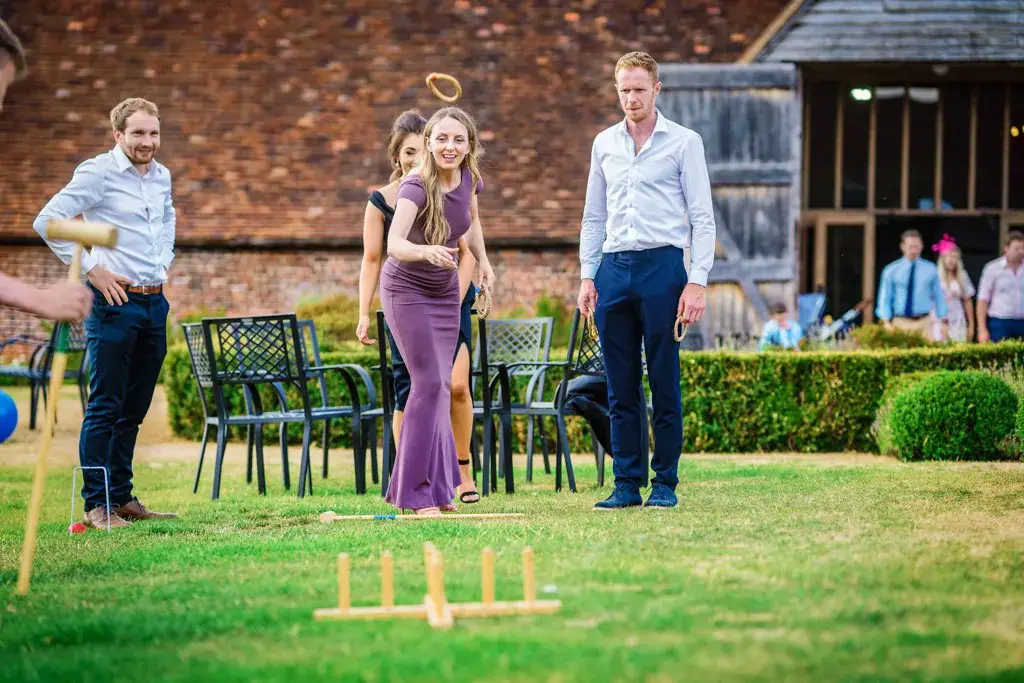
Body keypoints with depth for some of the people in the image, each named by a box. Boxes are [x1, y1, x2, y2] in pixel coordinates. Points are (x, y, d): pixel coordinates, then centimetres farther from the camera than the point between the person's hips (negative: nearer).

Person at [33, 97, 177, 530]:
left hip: (155, 301, 7)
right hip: (116, 301, -7)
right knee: (105, 408, -6)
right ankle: (96, 505, -2)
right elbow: (47, 222, -15)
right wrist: (91, 269, -14)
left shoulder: (162, 176, 13)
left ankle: (123, 498, 19)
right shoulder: (97, 173, -9)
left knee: (135, 409, 11)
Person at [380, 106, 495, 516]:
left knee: (441, 385, 8)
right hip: (406, 290, -6)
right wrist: (427, 251, -61)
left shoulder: (468, 179, -7)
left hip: (444, 291, 6)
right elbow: (395, 244, -44)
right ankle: (416, 493, -8)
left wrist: (483, 260, 8)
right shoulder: (416, 187, -27)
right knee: (429, 383, -14)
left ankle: (436, 487, 17)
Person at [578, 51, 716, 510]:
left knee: (664, 383, -2)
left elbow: (703, 217, -2)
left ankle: (665, 484, 5)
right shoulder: (604, 144, 14)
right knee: (620, 389, 5)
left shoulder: (684, 142, 0)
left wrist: (697, 282, -11)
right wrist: (587, 276, 9)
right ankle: (626, 485, 9)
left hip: (662, 266, -4)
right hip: (613, 268, 4)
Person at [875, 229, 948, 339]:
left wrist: (943, 322, 3)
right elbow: (885, 298, 3)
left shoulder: (930, 269, 7)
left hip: (923, 322, 1)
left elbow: (939, 296, 9)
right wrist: (887, 322, -8)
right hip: (900, 323, -1)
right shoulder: (891, 270, 3)